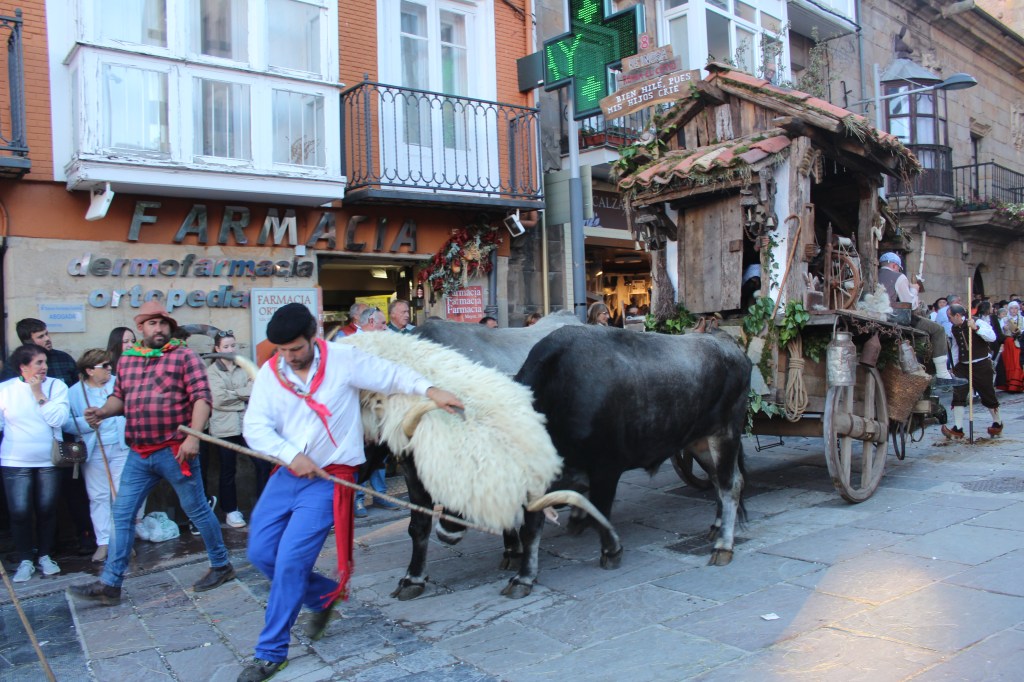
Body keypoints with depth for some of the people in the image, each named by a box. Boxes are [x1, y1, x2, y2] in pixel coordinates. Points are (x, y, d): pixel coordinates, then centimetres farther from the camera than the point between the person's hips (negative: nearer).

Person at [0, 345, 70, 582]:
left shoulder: (56, 386, -2)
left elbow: (58, 420, -12)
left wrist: (39, 394, -14)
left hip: (49, 462, 1)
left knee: (47, 510, 6)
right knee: (19, 512, -5)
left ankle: (45, 556, 24)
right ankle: (24, 561, 12)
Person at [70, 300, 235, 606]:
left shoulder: (184, 356, -6)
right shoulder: (127, 360, 12)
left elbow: (201, 398, -13)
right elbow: (119, 397, 20)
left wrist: (193, 437, -23)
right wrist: (103, 412, -3)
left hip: (174, 451, -6)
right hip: (139, 454, 6)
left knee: (196, 509, 5)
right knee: (122, 515, 7)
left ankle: (221, 566, 22)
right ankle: (109, 584, 17)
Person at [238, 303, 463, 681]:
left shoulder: (343, 359, -9)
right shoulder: (270, 373, 1)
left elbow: (391, 374, -5)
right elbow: (255, 426, -6)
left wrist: (429, 390, -19)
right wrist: (292, 454, -21)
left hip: (328, 478, -5)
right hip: (287, 475, 6)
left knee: (289, 562, -9)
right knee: (260, 553, 7)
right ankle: (324, 594, 31)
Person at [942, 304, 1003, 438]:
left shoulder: (978, 322, -12)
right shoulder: (955, 329, 7)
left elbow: (992, 337, -26)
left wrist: (976, 328, -37)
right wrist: (954, 365, 16)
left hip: (981, 365, -5)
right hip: (963, 366, 5)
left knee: (988, 395, 8)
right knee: (958, 395, -6)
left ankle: (997, 423, 31)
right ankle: (957, 429, -6)